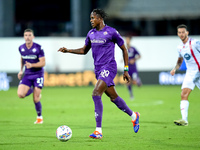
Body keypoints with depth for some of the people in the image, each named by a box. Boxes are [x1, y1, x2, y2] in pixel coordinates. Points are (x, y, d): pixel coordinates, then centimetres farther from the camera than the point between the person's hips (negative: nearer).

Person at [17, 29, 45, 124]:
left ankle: (39, 117, 19)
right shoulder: (21, 48, 2)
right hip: (27, 75, 4)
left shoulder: (38, 48, -13)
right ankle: (31, 90, 17)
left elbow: (43, 63, -14)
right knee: (20, 94, -18)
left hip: (38, 75, -4)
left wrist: (32, 65, -28)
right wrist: (21, 70, 15)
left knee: (36, 99, -6)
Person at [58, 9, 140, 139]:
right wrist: (68, 50, 7)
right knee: (113, 97, 14)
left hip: (109, 68, -7)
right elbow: (84, 50, 22)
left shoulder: (111, 32, -8)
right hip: (98, 69, 7)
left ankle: (99, 131, -21)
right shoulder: (91, 33, 11)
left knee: (96, 94, -21)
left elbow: (124, 49, -1)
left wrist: (126, 70, -1)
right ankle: (133, 116, 37)